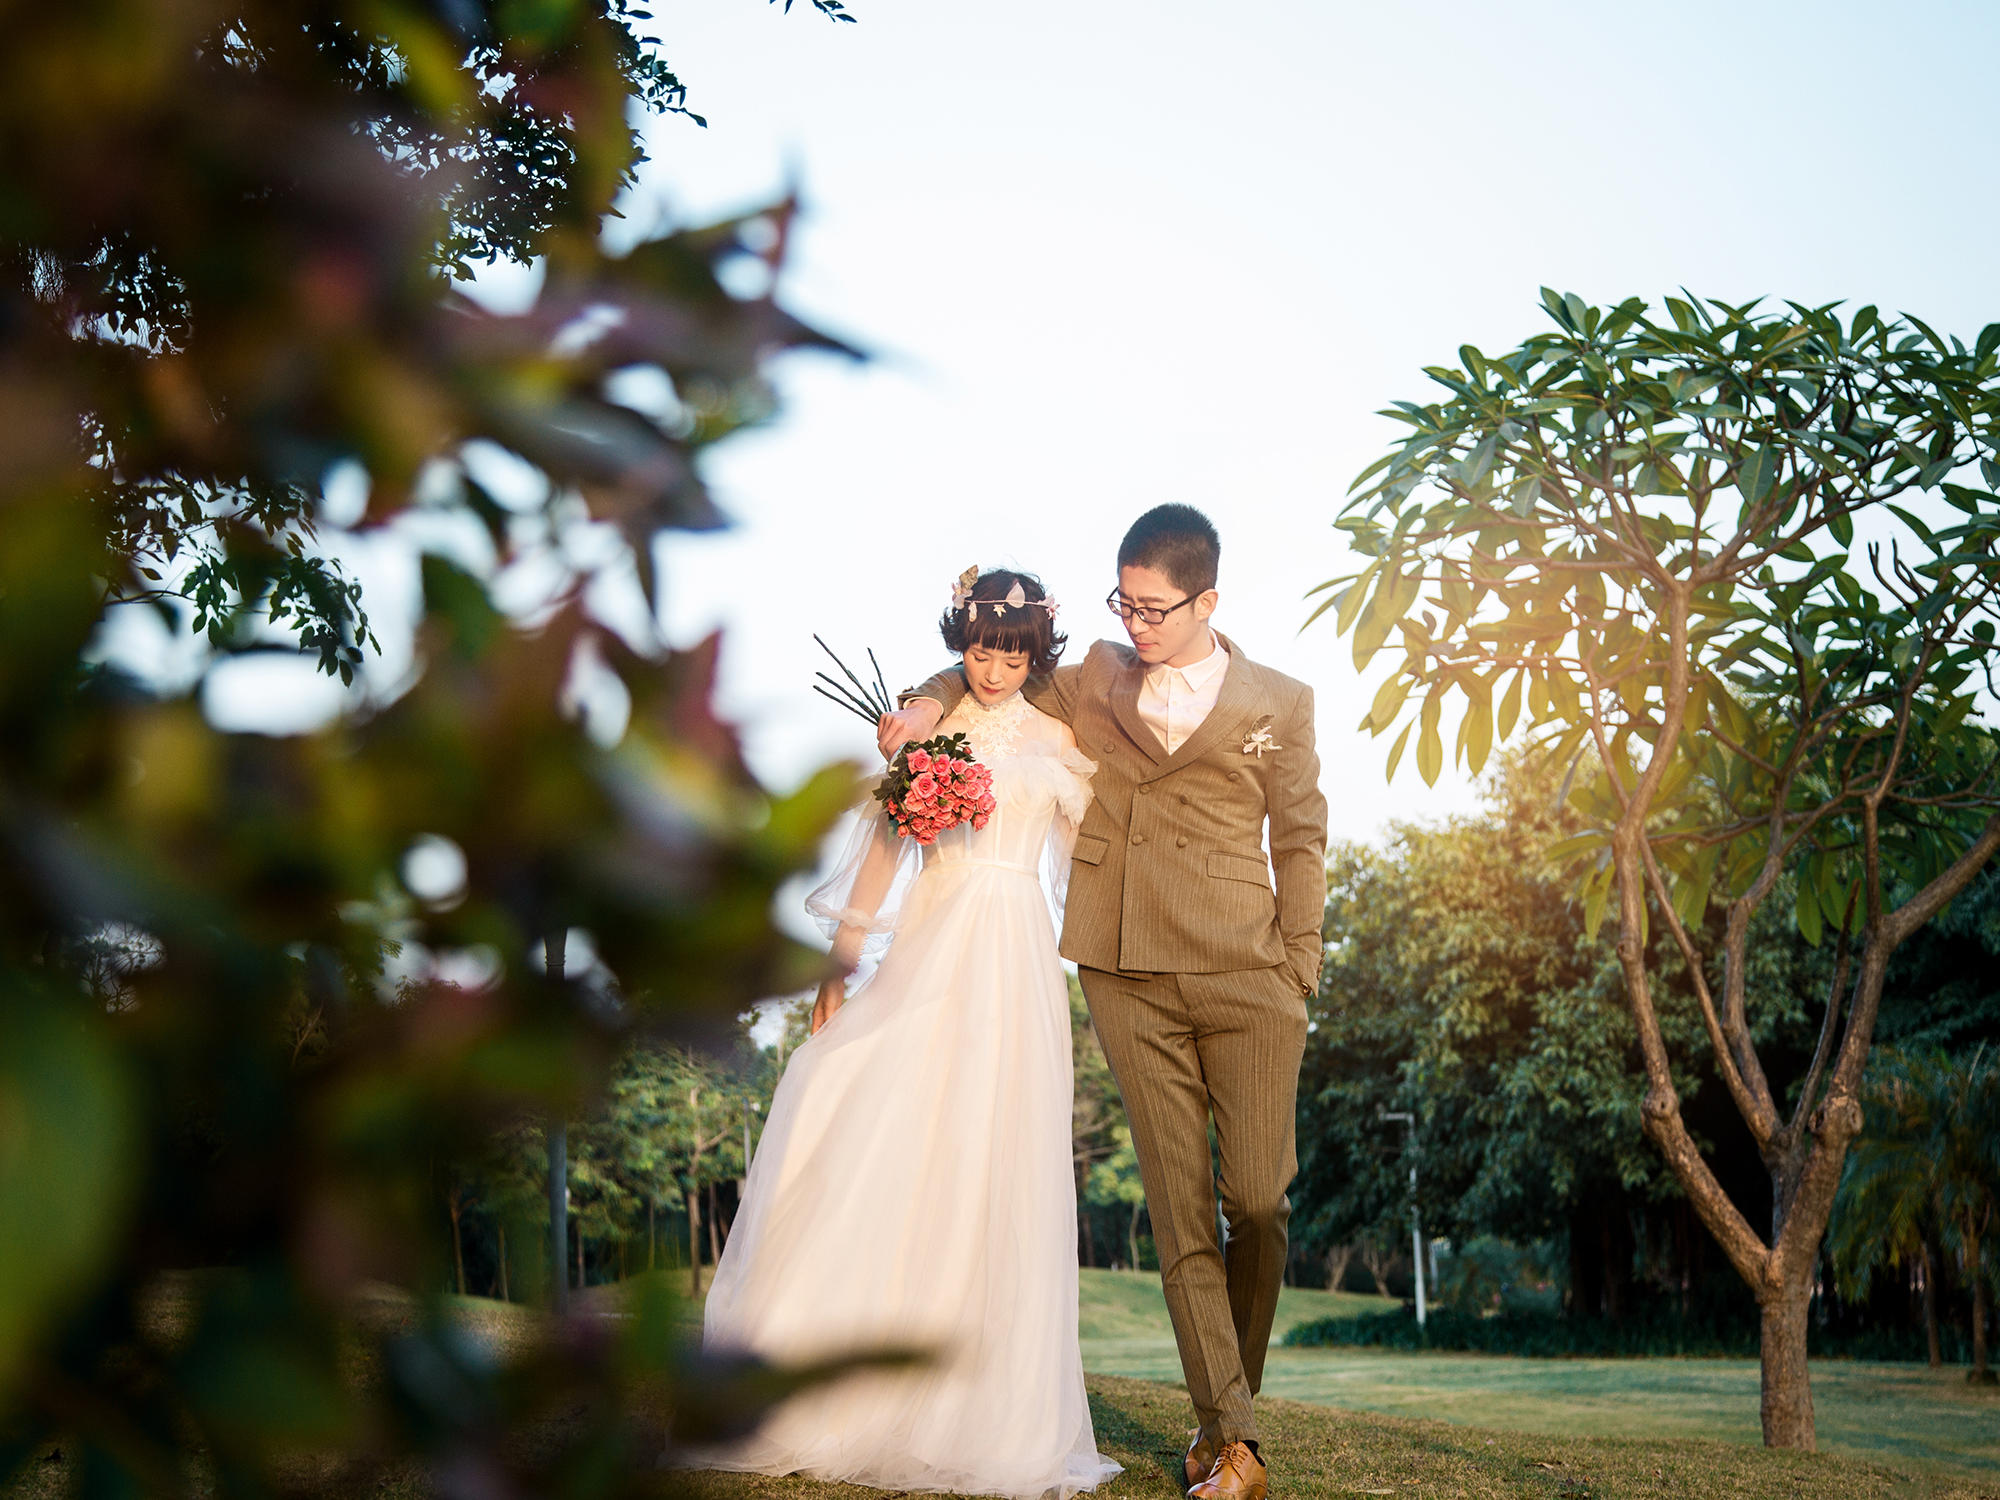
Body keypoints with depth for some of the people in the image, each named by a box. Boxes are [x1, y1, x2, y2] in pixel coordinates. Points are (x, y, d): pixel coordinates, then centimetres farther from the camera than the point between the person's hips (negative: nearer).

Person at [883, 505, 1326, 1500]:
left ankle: (1232, 1407, 21)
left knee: (1258, 1201, 0)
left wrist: (1297, 980, 1)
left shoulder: (1278, 703, 9)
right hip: (1127, 979, 1)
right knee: (1178, 1207, -2)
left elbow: (1301, 841, 9)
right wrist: (930, 702, 8)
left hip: (1243, 978, -1)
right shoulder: (1093, 679, 13)